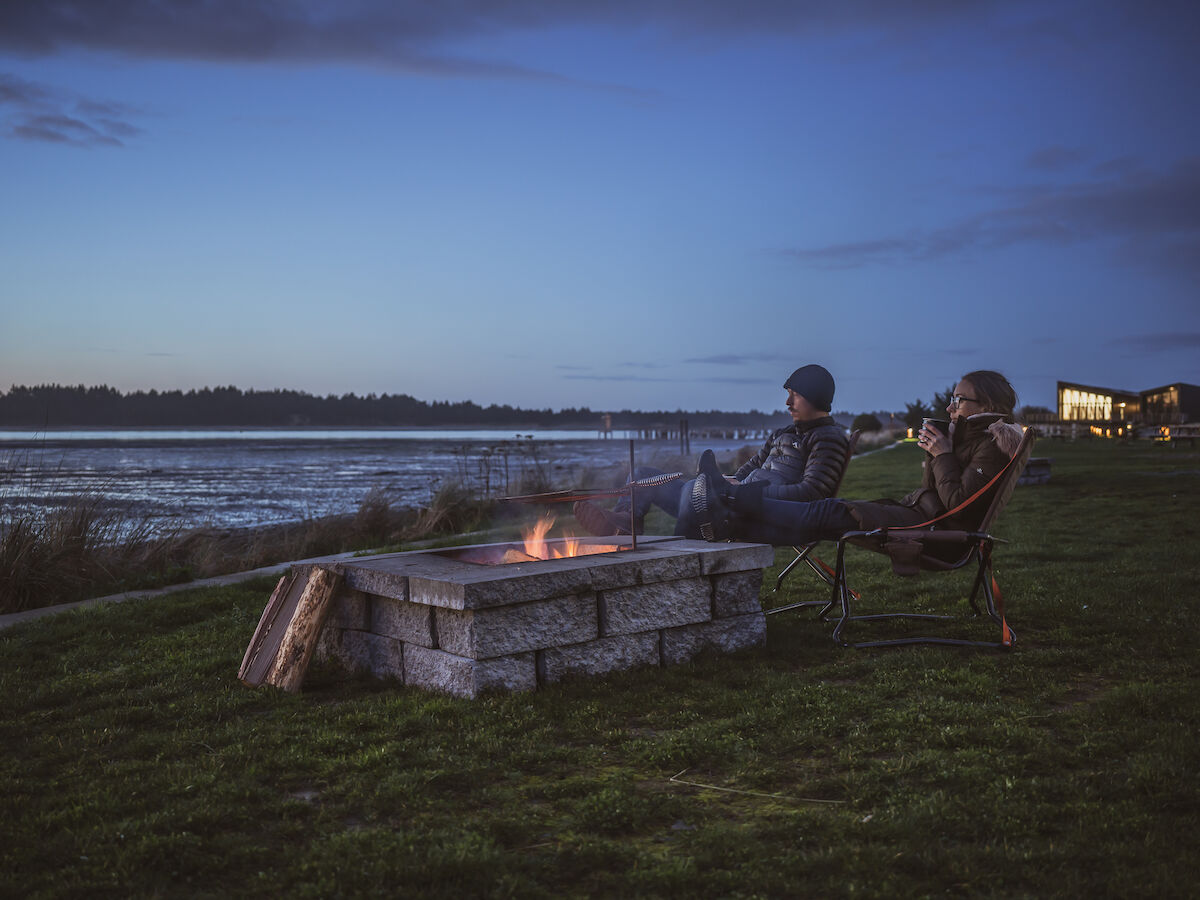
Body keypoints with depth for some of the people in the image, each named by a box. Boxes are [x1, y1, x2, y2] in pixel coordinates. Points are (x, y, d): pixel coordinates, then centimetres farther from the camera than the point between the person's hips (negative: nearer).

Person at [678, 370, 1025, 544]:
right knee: (832, 514, -4)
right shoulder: (969, 436, 20)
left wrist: (943, 455, -12)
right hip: (920, 513, 10)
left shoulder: (991, 446, -10)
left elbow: (957, 502, -22)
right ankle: (732, 524, -12)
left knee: (830, 516, -13)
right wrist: (933, 451, 5)